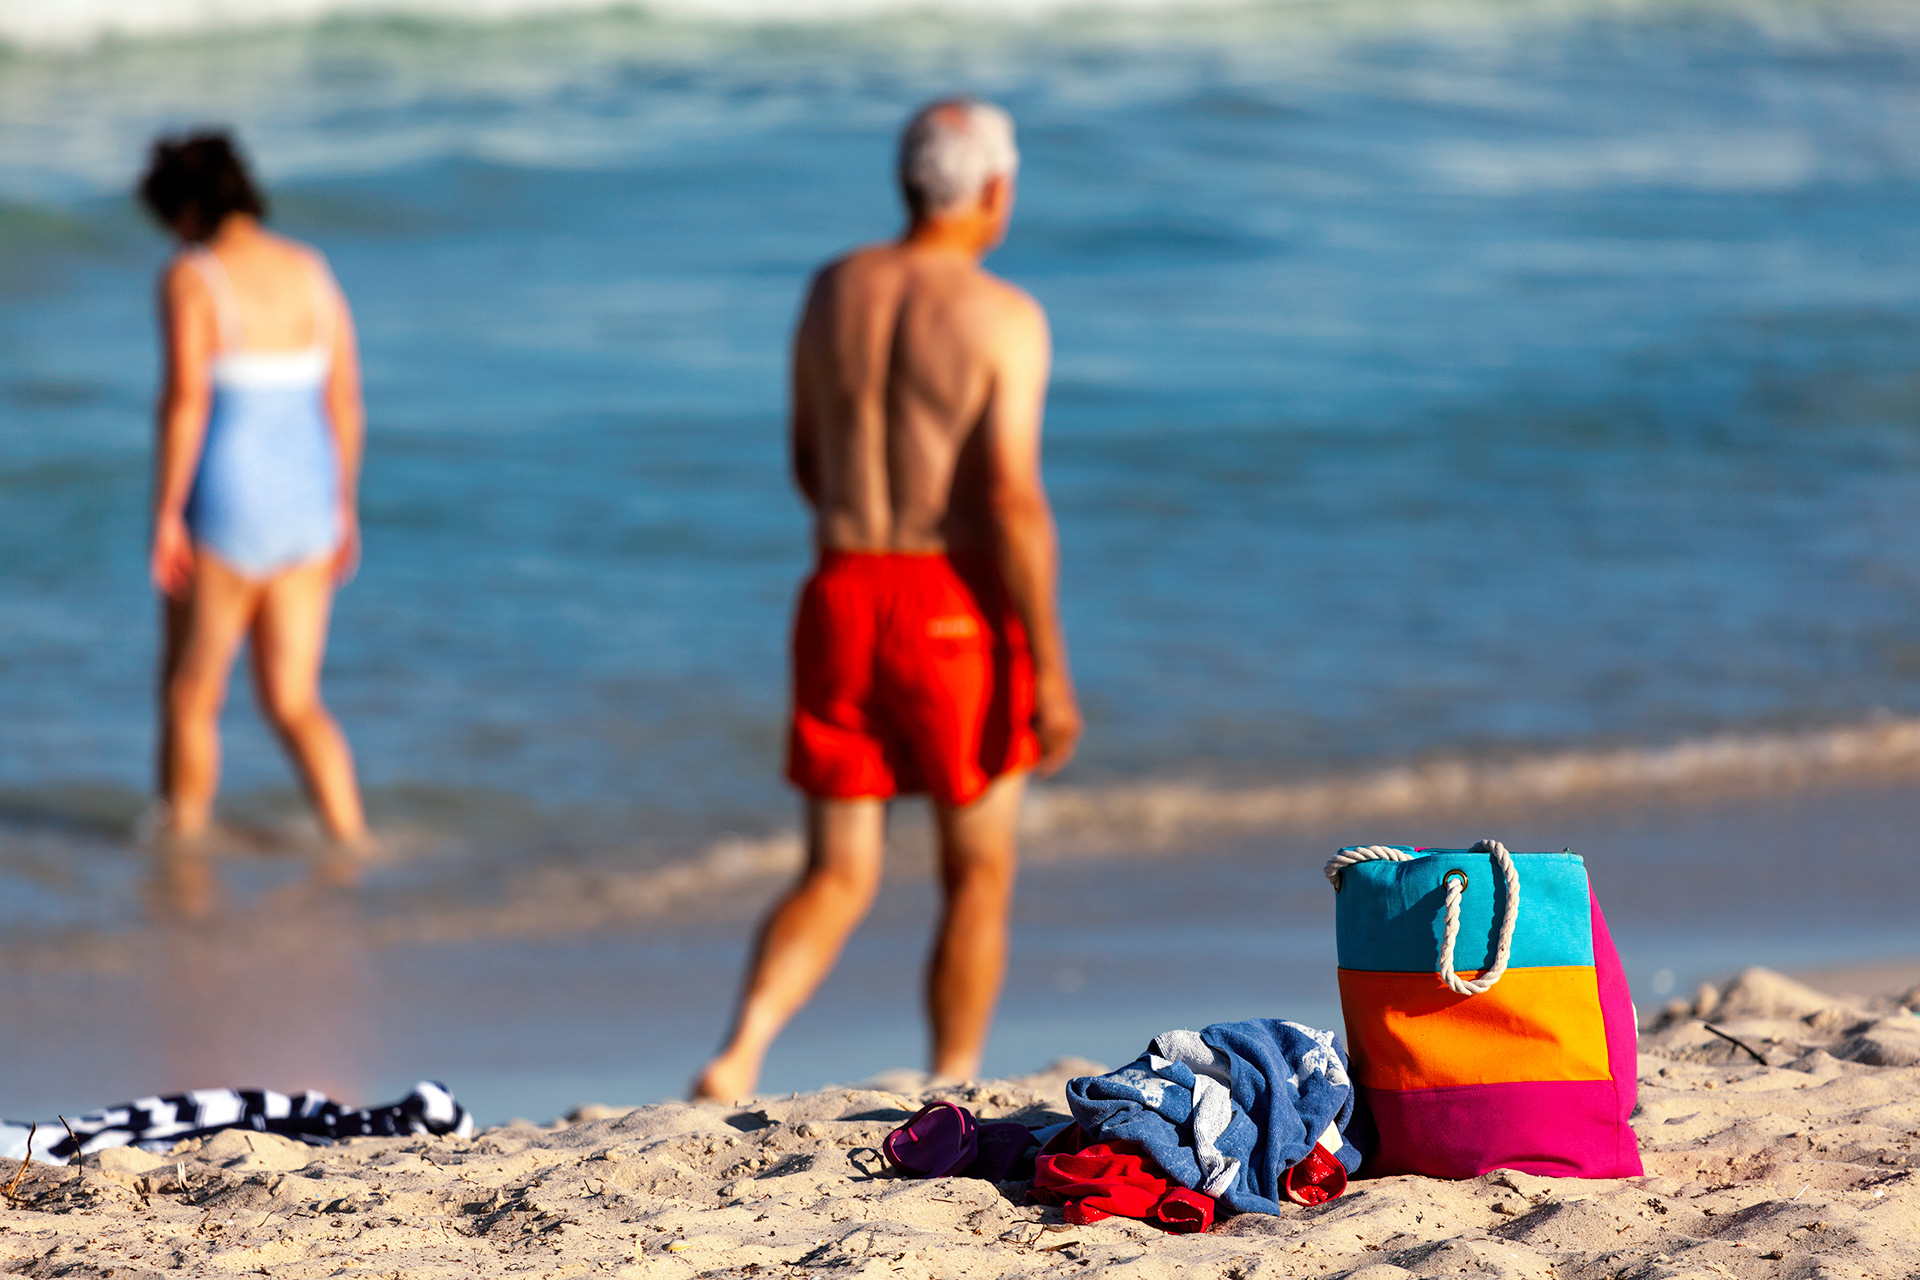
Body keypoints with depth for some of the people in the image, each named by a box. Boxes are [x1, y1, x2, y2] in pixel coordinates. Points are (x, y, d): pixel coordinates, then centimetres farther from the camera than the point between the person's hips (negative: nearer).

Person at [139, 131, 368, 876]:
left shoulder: (192, 278, -11)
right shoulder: (311, 272, 7)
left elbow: (185, 402, -18)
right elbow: (344, 400, 8)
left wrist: (165, 517, -14)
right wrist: (343, 509, 16)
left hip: (227, 507, -6)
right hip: (305, 500, 6)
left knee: (189, 693, 12)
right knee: (292, 702, 11)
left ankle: (180, 841, 21)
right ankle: (351, 843, 0)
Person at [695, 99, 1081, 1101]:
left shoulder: (833, 291, 7)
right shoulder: (1004, 320, -10)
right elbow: (1014, 501, -17)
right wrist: (1050, 668, -13)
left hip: (842, 600, 4)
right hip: (959, 613, -4)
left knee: (837, 880, 8)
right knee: (978, 873, 14)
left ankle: (738, 1058, -16)